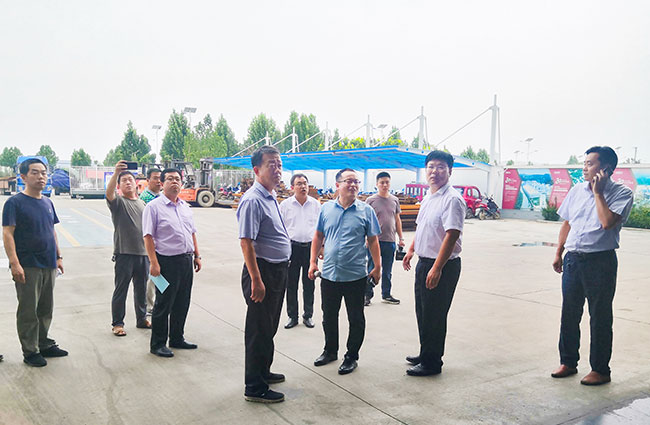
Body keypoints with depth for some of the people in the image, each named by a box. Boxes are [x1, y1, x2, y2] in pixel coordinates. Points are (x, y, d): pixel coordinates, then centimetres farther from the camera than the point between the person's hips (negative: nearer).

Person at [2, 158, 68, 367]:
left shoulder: (47, 203, 12)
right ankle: (30, 351, 13)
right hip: (28, 267, -7)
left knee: (46, 309, 15)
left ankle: (44, 344, 28)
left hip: (49, 265, 7)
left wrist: (58, 257, 16)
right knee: (28, 311, 2)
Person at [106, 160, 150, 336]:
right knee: (121, 290, 1)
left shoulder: (142, 203, 17)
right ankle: (117, 323, 11)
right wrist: (116, 173, -42)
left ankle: (142, 319, 27)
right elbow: (109, 192, -26)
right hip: (124, 253, -6)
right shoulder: (118, 201, -2)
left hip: (143, 252, 6)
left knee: (141, 289, 14)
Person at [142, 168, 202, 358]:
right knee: (163, 305, 1)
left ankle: (177, 338, 29)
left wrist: (197, 255, 14)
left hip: (186, 260, 7)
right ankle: (157, 344, 14)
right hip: (167, 262, -7)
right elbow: (148, 236, -12)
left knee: (182, 304, 14)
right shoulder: (153, 207, -7)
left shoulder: (185, 207, 15)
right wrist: (153, 263, -18)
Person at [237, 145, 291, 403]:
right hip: (263, 271, -10)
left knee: (269, 327, 21)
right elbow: (246, 242, -24)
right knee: (259, 330, 1)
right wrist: (256, 280, -25)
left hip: (279, 270, 10)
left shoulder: (271, 197, 12)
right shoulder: (253, 200, -19)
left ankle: (263, 372, 38)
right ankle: (255, 388, 13)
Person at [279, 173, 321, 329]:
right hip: (292, 246, -1)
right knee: (291, 284, 5)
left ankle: (308, 315, 21)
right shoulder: (285, 204, 2)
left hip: (311, 246, 1)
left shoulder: (316, 204, 5)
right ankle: (292, 316, 17)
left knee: (309, 283, 8)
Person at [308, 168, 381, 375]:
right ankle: (330, 350, 35)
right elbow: (318, 236, 11)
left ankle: (351, 356, 23)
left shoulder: (366, 210, -2)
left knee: (355, 319, 8)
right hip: (329, 273, 3)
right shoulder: (326, 208, 4)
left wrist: (377, 267, -3)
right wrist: (313, 261, 6)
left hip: (355, 275, -2)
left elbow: (372, 240, 1)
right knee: (329, 316, 16)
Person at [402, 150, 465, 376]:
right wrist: (411, 251, 23)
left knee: (434, 316, 1)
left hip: (442, 265, -9)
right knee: (422, 312, 19)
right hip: (424, 261, 9)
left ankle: (432, 363, 16)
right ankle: (425, 354, 35)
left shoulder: (452, 199, -18)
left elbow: (451, 235, -25)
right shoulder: (428, 197, 12)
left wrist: (437, 268, -27)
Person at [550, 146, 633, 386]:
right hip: (573, 258, 5)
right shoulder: (576, 191, 9)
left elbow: (607, 222, -24)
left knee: (600, 317, 5)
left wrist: (598, 192, -14)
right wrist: (558, 254, 12)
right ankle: (568, 362, 27)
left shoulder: (621, 193, -7)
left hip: (600, 261, -5)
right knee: (569, 314, 12)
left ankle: (600, 370, 19)